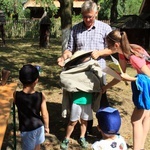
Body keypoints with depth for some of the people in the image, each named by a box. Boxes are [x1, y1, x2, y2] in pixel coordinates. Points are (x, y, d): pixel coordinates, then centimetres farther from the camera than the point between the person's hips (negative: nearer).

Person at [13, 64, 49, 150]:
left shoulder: (16, 95, -23)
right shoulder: (41, 96, -21)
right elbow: (45, 114, -11)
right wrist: (46, 127, 4)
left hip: (26, 129, -1)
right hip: (39, 126, 2)